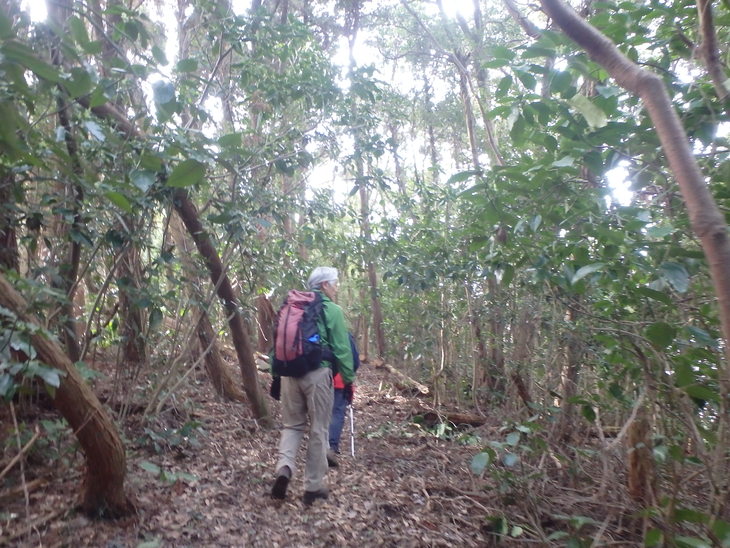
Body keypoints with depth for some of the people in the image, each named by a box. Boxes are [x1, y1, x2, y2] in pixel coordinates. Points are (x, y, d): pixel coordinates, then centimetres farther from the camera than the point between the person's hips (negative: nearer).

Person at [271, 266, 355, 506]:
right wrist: (349, 378, 2)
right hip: (317, 373, -5)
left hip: (289, 373, 5)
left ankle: (284, 467, -6)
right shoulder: (332, 310, -5)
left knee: (292, 424, 17)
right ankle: (313, 487, 14)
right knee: (318, 430, 6)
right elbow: (342, 349, -7)